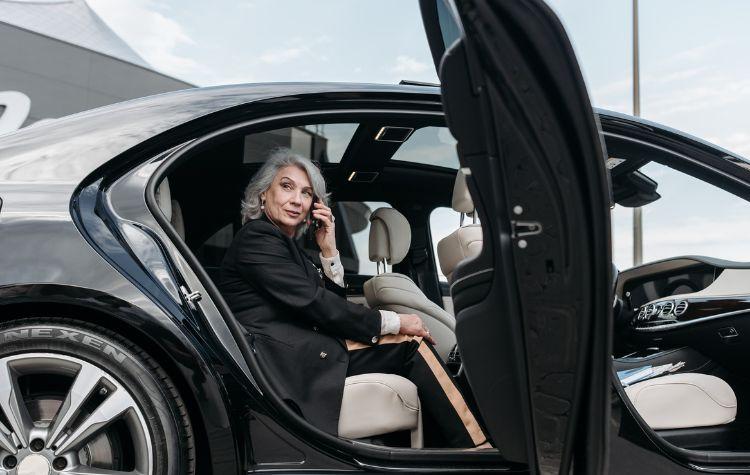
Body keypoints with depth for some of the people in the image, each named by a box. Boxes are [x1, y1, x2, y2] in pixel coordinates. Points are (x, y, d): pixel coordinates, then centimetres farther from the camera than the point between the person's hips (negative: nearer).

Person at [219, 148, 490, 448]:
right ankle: (477, 448, -8)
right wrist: (393, 321, -9)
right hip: (282, 362, -8)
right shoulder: (255, 237, -7)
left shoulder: (287, 244, 20)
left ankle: (474, 442, -10)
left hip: (300, 352, 8)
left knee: (410, 342, -4)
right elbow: (314, 304, -15)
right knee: (409, 343, -10)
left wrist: (329, 250, 2)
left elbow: (333, 302, 14)